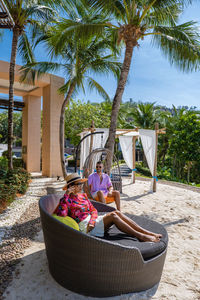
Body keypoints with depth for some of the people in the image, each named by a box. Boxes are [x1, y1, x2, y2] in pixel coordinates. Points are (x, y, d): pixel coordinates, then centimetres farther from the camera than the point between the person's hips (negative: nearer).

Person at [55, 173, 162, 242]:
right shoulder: (67, 199, -6)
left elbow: (93, 210, 9)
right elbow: (61, 214, -25)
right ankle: (140, 236, -19)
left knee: (117, 212, -15)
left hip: (92, 220, 7)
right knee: (113, 215, -24)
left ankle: (147, 233, -16)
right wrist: (66, 195, -24)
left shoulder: (83, 195, 14)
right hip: (83, 226, -7)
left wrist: (92, 221, -12)